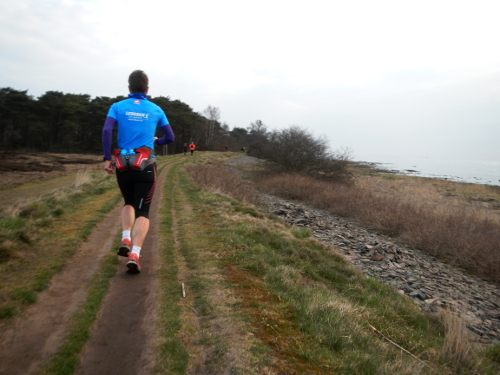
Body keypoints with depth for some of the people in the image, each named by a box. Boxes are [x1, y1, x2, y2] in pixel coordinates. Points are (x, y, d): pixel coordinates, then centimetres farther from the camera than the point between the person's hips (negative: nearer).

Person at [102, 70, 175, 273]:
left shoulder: (118, 107, 5)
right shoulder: (156, 109, 6)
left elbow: (106, 130, -11)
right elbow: (170, 137, 9)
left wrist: (107, 158, -8)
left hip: (123, 165, 1)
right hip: (146, 167, -1)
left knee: (129, 203, 25)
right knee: (142, 211, 3)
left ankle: (125, 239, 5)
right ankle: (134, 254, -13)